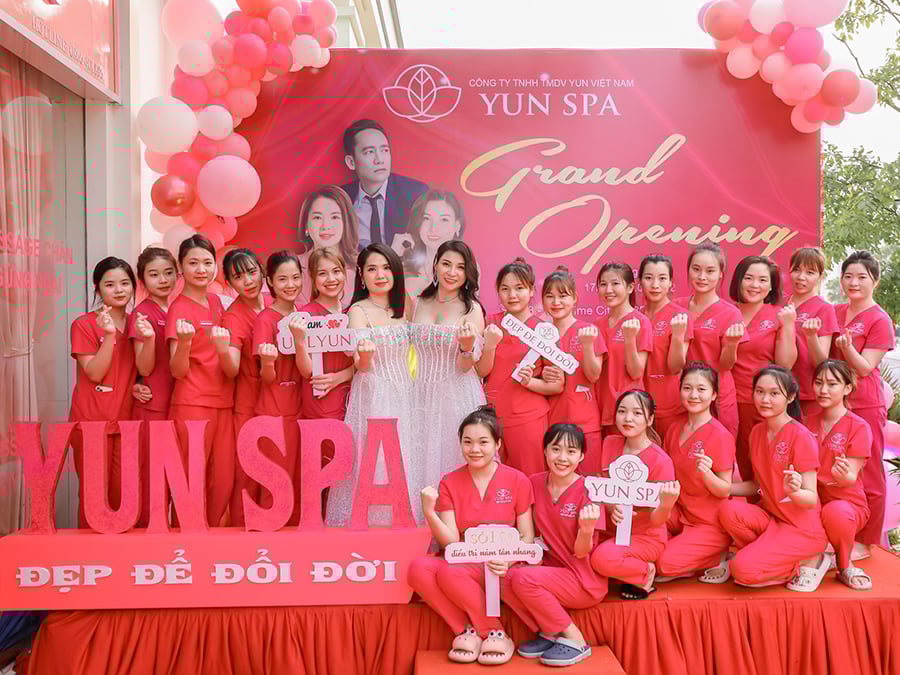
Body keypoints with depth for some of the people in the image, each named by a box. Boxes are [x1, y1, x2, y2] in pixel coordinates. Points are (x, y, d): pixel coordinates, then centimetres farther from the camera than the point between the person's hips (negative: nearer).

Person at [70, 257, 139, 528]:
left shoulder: (137, 323, 7)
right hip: (92, 421, -4)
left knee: (123, 493, 8)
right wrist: (109, 335, -25)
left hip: (126, 421, 4)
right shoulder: (84, 324, -5)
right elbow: (95, 373, -13)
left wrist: (148, 339, -16)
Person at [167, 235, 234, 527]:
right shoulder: (179, 308, -8)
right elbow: (177, 371, -13)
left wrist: (223, 346, 1)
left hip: (223, 402, 6)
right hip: (191, 405, -6)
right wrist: (184, 342, -31)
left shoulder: (216, 301, 11)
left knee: (223, 483, 9)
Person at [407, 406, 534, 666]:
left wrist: (509, 560, -21)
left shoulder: (517, 481, 0)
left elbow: (527, 537, 0)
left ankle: (496, 634, -11)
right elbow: (451, 542, -3)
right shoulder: (449, 483, 4)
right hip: (463, 564, 3)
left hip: (501, 570, -3)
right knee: (419, 568, -27)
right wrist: (429, 513, -22)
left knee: (450, 572, -32)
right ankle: (467, 631, -14)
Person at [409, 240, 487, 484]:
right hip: (419, 396, 3)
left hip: (457, 397, -3)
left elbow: (464, 367, -6)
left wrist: (467, 346, -25)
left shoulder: (472, 310, -3)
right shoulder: (416, 305, 7)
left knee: (453, 463, 3)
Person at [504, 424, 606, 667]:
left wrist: (587, 529, -36)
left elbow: (581, 552, -16)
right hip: (549, 569, 5)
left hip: (585, 581, -5)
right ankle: (548, 633, -2)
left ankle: (574, 639, -9)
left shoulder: (588, 491, -15)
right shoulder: (534, 483, -1)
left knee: (523, 578, -28)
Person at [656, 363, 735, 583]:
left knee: (667, 563, -21)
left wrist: (706, 473, -34)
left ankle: (719, 559, 4)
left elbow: (725, 490, -15)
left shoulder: (719, 436, -18)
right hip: (682, 513, 6)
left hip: (712, 524, -6)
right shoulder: (675, 429, 2)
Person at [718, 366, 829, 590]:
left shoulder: (800, 436, -17)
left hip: (802, 529, -6)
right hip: (771, 517, 6)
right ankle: (766, 554, -1)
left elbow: (812, 499, -16)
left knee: (743, 570, -22)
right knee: (728, 509, -24)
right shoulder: (757, 432, 3)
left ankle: (809, 561, 2)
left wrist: (793, 491, -39)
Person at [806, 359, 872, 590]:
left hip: (847, 503, -4)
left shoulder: (858, 427, -7)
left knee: (835, 512, -40)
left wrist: (844, 474, -37)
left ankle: (845, 567, -9)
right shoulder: (809, 422, 7)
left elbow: (851, 479, -13)